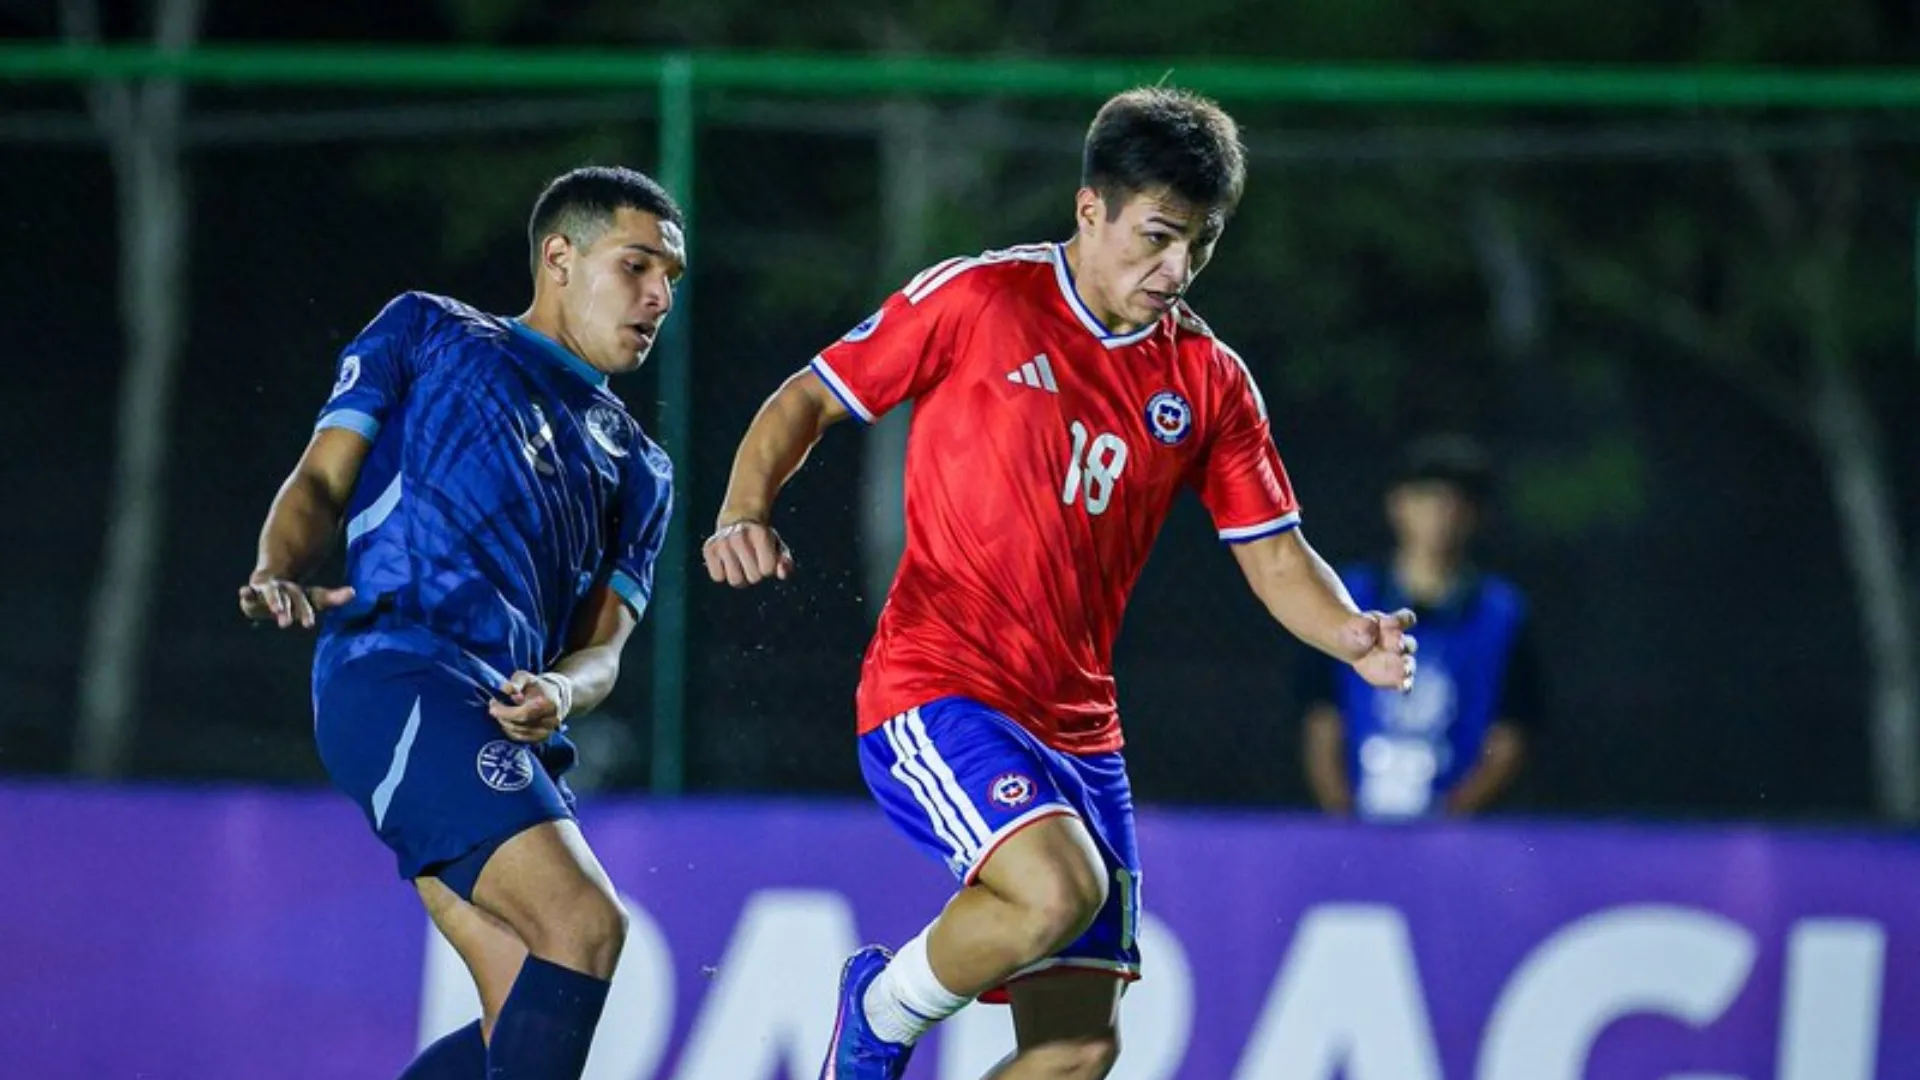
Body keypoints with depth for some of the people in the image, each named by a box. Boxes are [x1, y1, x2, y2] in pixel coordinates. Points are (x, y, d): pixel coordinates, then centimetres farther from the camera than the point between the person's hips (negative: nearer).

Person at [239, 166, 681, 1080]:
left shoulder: (636, 469, 29)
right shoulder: (429, 335, 17)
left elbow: (603, 643, 17)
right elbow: (323, 480, 11)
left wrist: (560, 691, -7)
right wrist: (278, 573, -11)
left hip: (505, 724, 7)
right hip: (399, 670, -7)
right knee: (585, 924, -23)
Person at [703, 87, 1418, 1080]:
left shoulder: (1208, 382, 8)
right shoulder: (975, 300, -4)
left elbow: (1276, 558, 10)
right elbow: (805, 402, 2)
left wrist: (1354, 640, -11)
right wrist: (743, 510, -16)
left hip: (1077, 729, 6)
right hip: (936, 694, -6)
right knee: (1061, 889, -32)